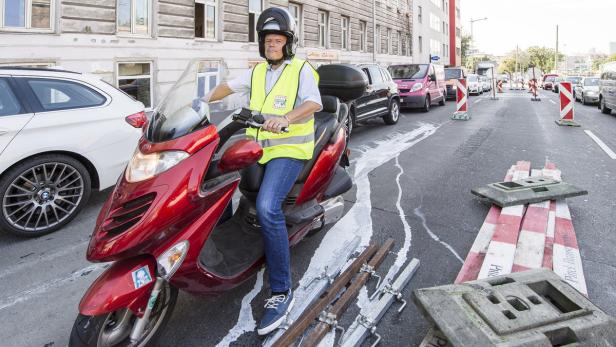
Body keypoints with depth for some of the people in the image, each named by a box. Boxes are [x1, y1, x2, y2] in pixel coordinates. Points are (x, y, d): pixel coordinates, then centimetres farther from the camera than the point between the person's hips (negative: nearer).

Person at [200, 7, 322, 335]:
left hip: (289, 149, -8)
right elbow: (228, 86, 21)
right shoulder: (257, 71, 20)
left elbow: (314, 102, -17)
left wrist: (285, 118, -35)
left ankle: (281, 292, -18)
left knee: (266, 207, -28)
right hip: (257, 148, 8)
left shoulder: (301, 69, 0)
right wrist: (203, 101, 3)